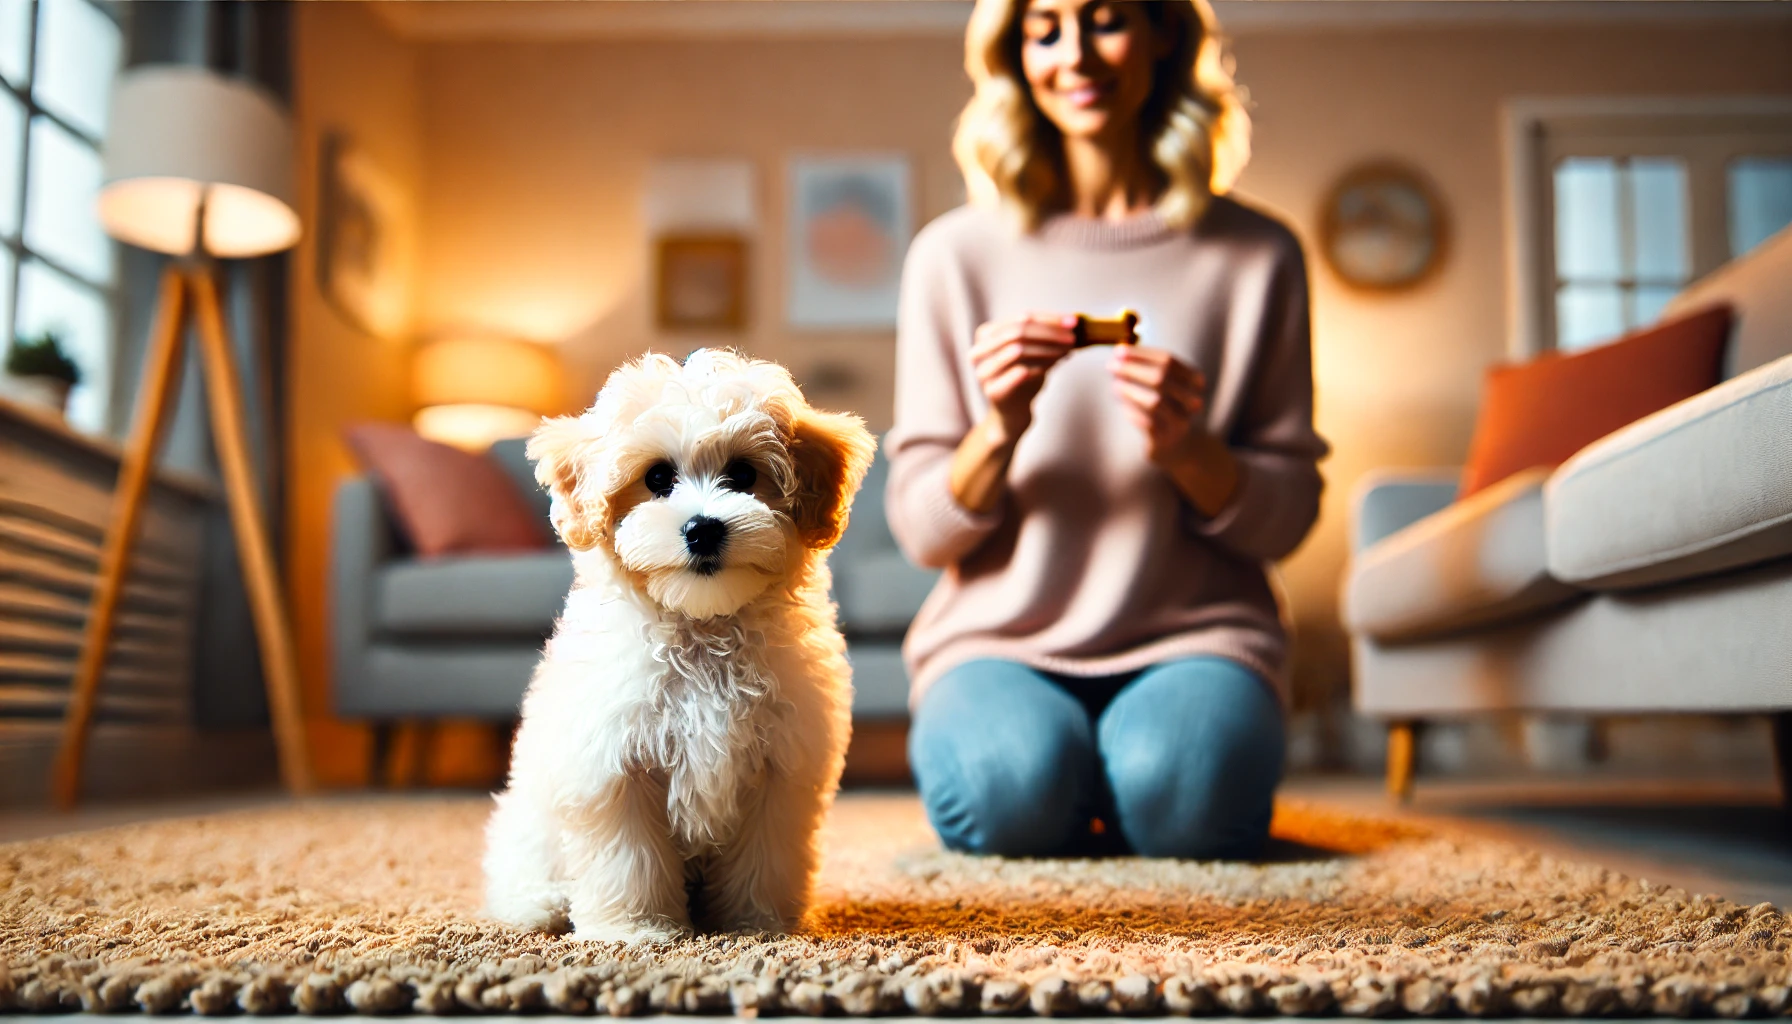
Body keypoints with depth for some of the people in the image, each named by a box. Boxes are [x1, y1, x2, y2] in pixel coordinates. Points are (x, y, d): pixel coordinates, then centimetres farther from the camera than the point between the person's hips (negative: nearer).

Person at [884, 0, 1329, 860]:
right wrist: (998, 433, -20)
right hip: (1000, 636, 0)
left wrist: (1186, 450, -18)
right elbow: (920, 530, 0)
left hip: (1194, 633, 1)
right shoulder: (954, 255, 2)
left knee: (1181, 798, -30)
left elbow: (1287, 516, 3)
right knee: (1013, 793, -30)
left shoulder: (1255, 256, 3)